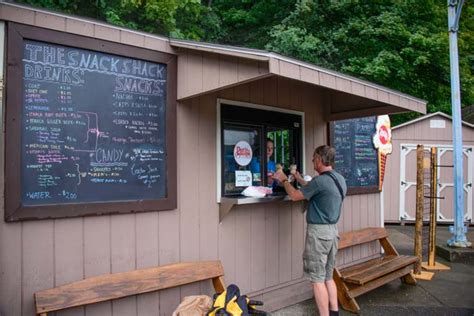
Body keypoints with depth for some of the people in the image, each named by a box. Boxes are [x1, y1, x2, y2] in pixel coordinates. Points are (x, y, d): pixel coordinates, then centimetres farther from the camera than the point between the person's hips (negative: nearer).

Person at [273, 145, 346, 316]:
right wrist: (298, 178, 26)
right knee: (328, 276, 18)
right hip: (332, 229, 9)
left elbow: (295, 196, -9)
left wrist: (284, 180, 6)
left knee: (317, 279, 0)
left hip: (319, 231, -9)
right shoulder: (340, 179, 8)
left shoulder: (320, 181, -20)